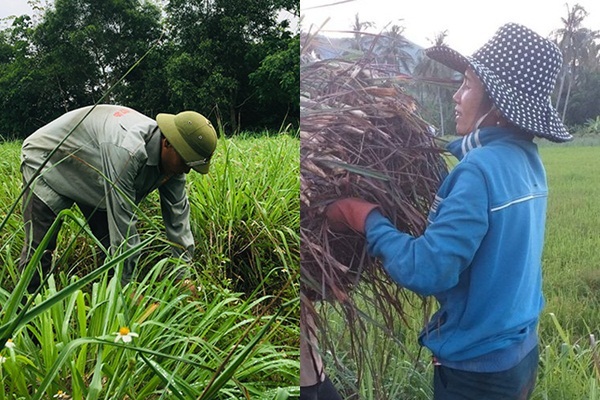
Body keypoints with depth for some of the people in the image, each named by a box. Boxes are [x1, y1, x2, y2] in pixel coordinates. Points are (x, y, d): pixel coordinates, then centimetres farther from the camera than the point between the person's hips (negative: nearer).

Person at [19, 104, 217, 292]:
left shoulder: (172, 159, -17)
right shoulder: (127, 149, -43)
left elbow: (178, 216, -12)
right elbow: (123, 221, -41)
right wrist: (130, 285, -35)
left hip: (93, 182, 7)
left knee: (112, 248, 1)